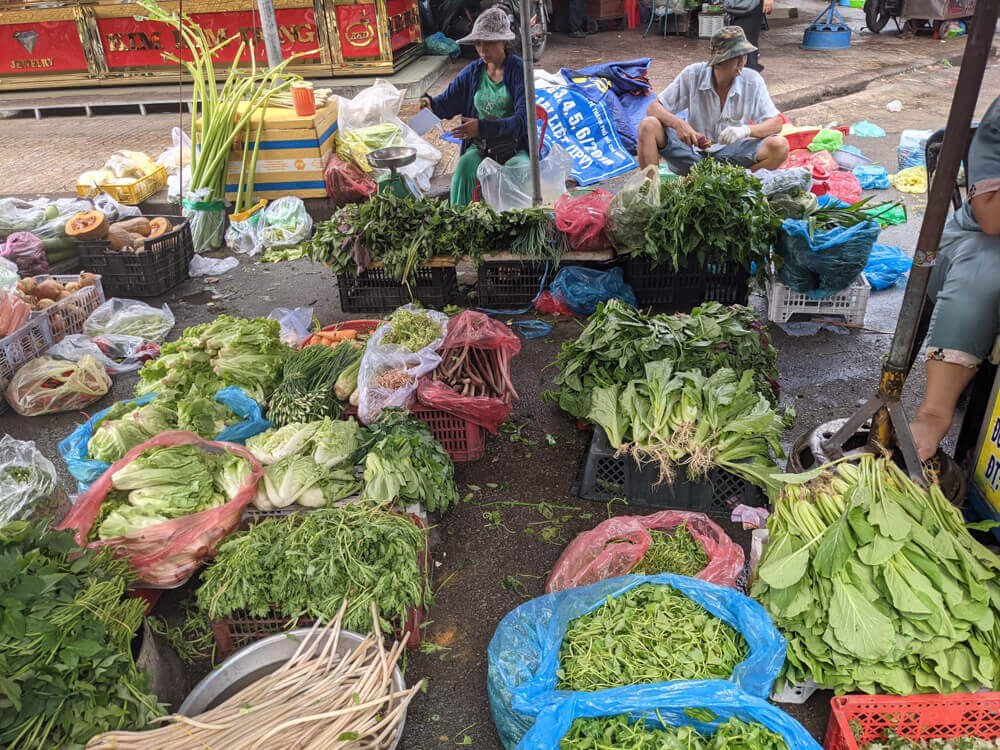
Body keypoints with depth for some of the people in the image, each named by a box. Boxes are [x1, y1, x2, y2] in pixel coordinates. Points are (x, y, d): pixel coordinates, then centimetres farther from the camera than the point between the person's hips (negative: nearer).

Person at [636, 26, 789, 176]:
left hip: (731, 155, 1)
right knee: (648, 126, -21)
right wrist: (678, 123, -29)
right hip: (692, 151, 0)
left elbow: (776, 124, -4)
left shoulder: (752, 80, -6)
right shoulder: (693, 74, -8)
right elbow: (654, 108, -7)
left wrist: (746, 130, -26)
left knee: (780, 146, -24)